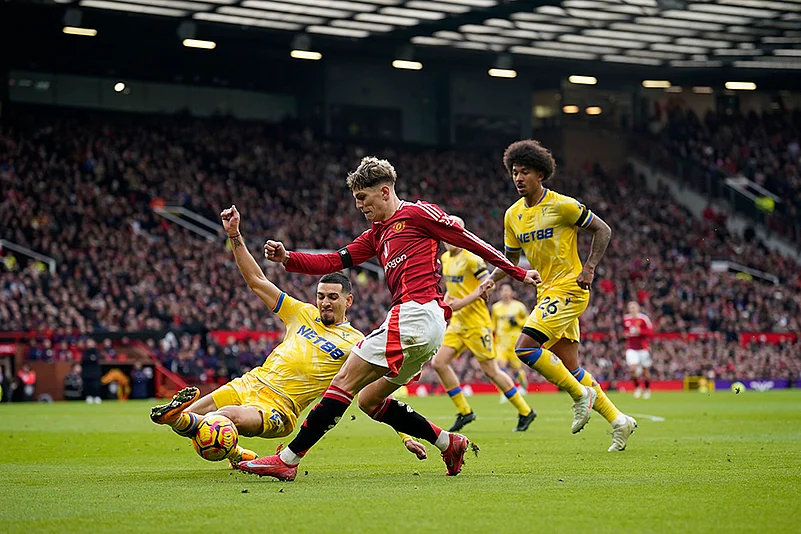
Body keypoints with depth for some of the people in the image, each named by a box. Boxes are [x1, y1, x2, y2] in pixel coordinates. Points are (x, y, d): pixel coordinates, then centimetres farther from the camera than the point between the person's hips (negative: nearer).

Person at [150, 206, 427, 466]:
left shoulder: (356, 343, 1)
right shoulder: (304, 313, 15)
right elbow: (256, 281, 17)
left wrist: (405, 436, -8)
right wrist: (235, 236, 9)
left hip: (277, 408, -6)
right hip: (247, 385, 6)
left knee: (231, 416, -40)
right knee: (172, 419, -11)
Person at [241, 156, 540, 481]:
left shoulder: (417, 212, 1)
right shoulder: (377, 234, 26)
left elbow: (469, 240, 2)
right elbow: (334, 262, 20)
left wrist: (517, 272, 4)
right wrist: (286, 258, 5)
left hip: (415, 312, -10)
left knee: (346, 380, -11)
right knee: (368, 399, 12)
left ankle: (288, 460, -12)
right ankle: (448, 443, 11)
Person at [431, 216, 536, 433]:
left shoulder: (470, 258, -13)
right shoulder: (445, 258, 12)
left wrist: (462, 302, -22)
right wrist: (446, 301, 7)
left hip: (476, 322, -8)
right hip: (458, 321, 8)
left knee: (490, 370, -4)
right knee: (439, 363, -3)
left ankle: (525, 411, 10)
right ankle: (464, 411, 7)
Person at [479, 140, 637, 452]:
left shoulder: (562, 205, -11)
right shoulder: (513, 215, 8)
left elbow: (603, 230, -3)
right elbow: (512, 257, 20)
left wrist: (589, 268, -13)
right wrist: (492, 279, 2)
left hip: (568, 288, -8)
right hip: (547, 292, 8)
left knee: (525, 347, -21)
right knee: (569, 369, 8)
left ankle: (581, 394, -5)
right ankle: (618, 421, 20)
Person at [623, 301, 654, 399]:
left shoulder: (643, 318, -8)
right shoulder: (626, 319, 6)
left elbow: (650, 331, -9)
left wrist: (640, 331, -23)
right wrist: (626, 334, 0)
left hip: (642, 347, -2)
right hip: (631, 348, 2)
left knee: (645, 370, 6)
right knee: (633, 368, -16)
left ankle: (647, 389, 27)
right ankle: (637, 387, 5)